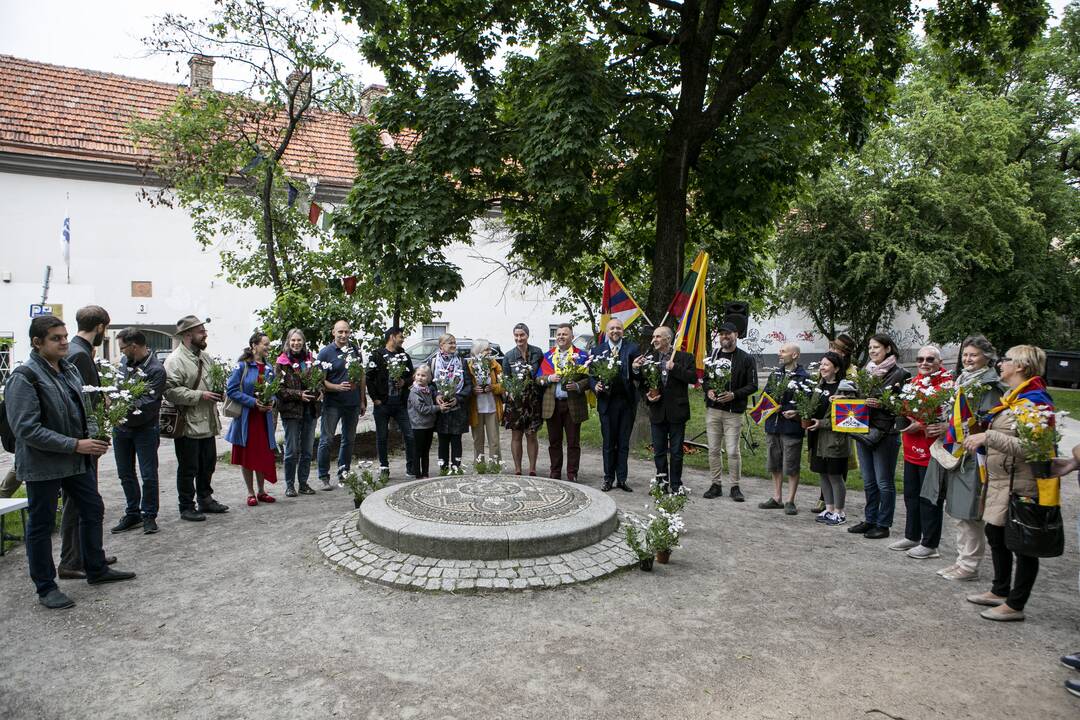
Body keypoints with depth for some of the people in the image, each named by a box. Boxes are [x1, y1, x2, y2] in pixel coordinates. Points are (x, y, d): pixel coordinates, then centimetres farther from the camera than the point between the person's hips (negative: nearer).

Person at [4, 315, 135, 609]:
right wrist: (75, 445, -24)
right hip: (43, 465, -8)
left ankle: (96, 569, 33)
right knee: (41, 524, 6)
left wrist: (93, 437, -1)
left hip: (77, 461, 8)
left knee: (93, 510, 16)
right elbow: (26, 430, -22)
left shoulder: (70, 369, 7)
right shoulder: (24, 377, -17)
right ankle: (45, 588, 20)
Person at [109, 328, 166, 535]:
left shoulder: (156, 369, -16)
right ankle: (132, 514, 29)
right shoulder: (125, 361, 6)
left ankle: (149, 515, 14)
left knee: (148, 475, 0)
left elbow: (148, 402, -22)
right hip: (121, 426, 7)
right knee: (125, 474, 16)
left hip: (145, 429, -7)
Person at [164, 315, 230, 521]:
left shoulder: (205, 357, 13)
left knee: (208, 464, 18)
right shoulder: (175, 360, -15)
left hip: (207, 423, 8)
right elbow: (171, 391, -23)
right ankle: (187, 507, 15)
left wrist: (218, 392, 7)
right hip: (188, 425, -8)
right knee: (188, 468, 3)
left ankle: (205, 499, 33)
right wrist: (200, 395, -23)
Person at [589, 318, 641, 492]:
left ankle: (621, 479, 17)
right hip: (607, 401, 0)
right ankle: (608, 478, 18)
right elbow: (591, 375, 4)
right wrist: (595, 386, -15)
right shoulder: (597, 350, 4)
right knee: (608, 443, 7)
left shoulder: (632, 348, 2)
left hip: (627, 401, 0)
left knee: (624, 443, 8)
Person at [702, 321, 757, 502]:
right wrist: (708, 391, -3)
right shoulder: (712, 355, 11)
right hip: (712, 410, 4)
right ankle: (716, 485, 18)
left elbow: (752, 385, -2)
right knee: (713, 449, 7)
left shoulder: (746, 359, -1)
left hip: (733, 412, -4)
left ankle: (735, 486, 11)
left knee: (733, 451, -3)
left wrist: (734, 395, -15)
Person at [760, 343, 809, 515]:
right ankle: (776, 498, 25)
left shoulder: (803, 377, -6)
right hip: (772, 425, 6)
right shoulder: (775, 374, 13)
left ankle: (790, 501, 10)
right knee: (774, 465, 14)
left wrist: (797, 413, -23)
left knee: (791, 467, 1)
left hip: (791, 427, -6)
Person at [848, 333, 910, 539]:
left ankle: (883, 525, 12)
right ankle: (870, 520, 25)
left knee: (884, 482, 2)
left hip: (886, 434, -6)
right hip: (864, 431, 7)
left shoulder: (899, 374, -7)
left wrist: (882, 404, -23)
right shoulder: (866, 371, 12)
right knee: (868, 481, 14)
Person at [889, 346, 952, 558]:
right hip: (911, 451, 8)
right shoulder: (914, 382, 12)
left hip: (932, 451, -8)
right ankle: (912, 536, 31)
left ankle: (930, 544, 14)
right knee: (911, 495, 17)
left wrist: (921, 425, -24)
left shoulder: (947, 384, -13)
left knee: (929, 499, 2)